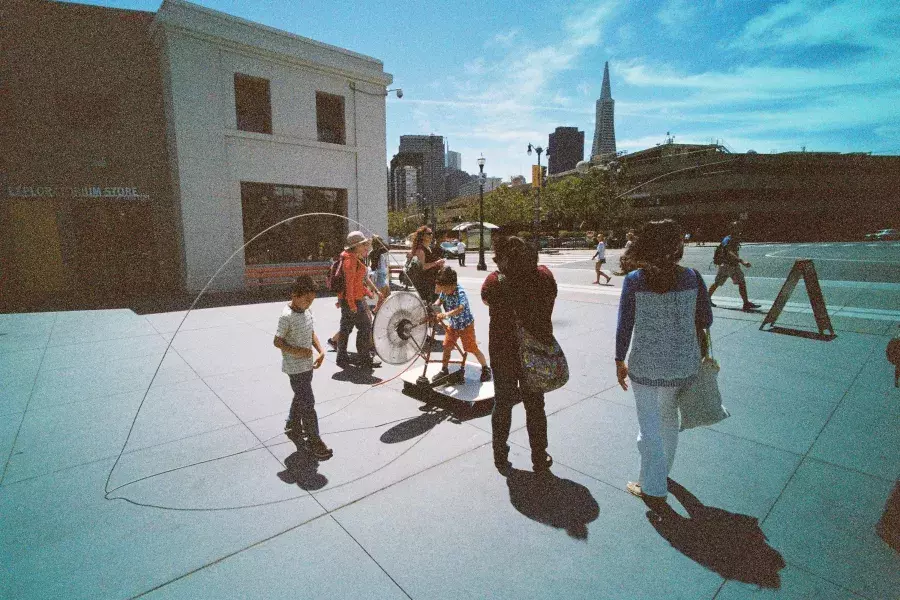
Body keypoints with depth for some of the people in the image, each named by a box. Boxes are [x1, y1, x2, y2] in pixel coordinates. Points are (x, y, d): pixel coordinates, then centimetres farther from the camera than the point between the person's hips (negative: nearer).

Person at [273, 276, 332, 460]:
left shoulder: (307, 311, 3)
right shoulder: (287, 316, -21)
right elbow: (277, 342, -16)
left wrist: (321, 351, 2)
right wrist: (297, 351, -25)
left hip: (307, 365, 8)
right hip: (295, 368, -8)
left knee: (300, 398, 22)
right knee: (308, 403, -2)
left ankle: (293, 427, 42)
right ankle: (313, 440, 9)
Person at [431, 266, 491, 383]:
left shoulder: (460, 292, -32)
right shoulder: (444, 291, -12)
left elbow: (460, 308, -48)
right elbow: (440, 299, 6)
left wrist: (446, 314, -62)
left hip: (466, 325, -6)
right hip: (453, 324, 7)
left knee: (473, 349, 1)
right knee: (446, 346, 8)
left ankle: (486, 369, 20)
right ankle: (444, 370, 26)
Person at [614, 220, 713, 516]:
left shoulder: (634, 280, -13)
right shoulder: (692, 278, -7)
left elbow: (624, 326, -9)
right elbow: (706, 320, 2)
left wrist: (619, 361, 2)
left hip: (645, 366, -3)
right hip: (683, 365, 4)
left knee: (649, 426, 12)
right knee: (669, 418, 25)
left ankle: (654, 490, 23)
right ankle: (662, 471, 48)